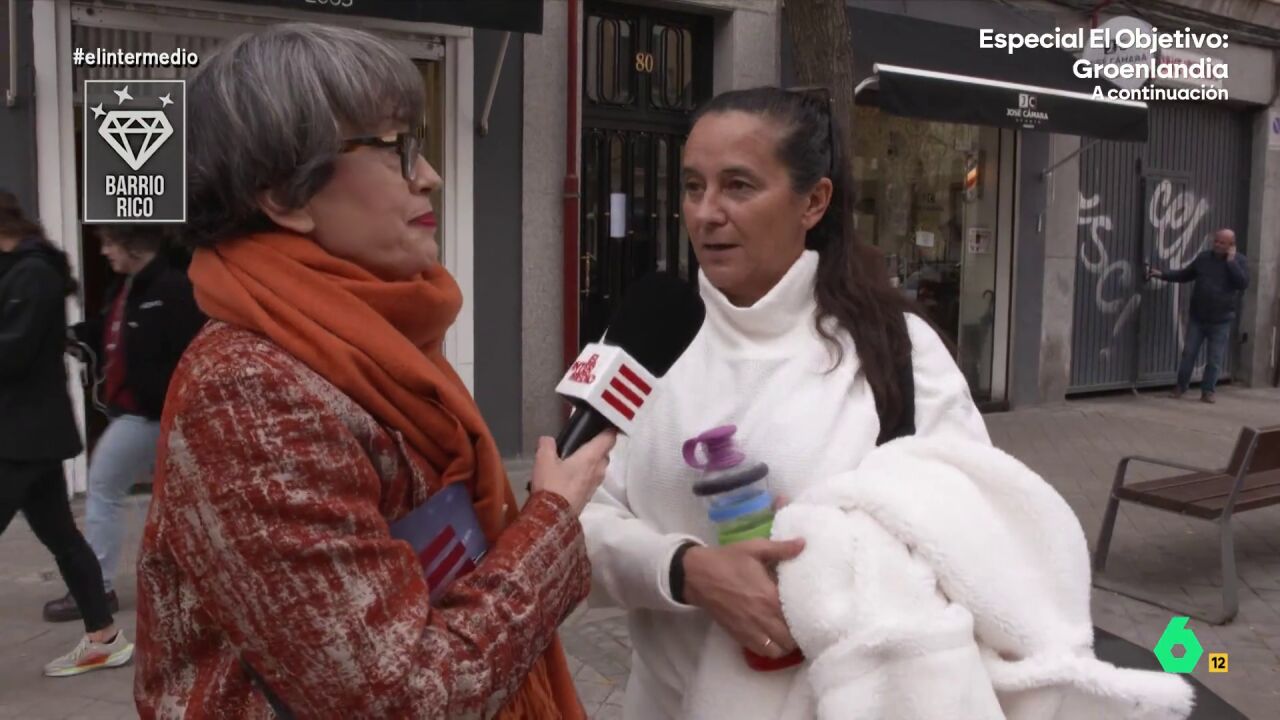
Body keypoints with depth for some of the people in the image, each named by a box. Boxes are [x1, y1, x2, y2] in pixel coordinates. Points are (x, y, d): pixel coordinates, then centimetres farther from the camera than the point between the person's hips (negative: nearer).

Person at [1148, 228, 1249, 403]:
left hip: (1221, 321, -2)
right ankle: (1180, 387, 16)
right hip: (1197, 318, 2)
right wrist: (1162, 274, 2)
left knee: (1214, 359, 2)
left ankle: (1208, 391, 13)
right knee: (1188, 353, 5)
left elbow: (1243, 283, -16)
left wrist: (1231, 261, -17)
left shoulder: (1240, 260, -2)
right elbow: (1184, 275, 13)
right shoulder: (1204, 257, 5)